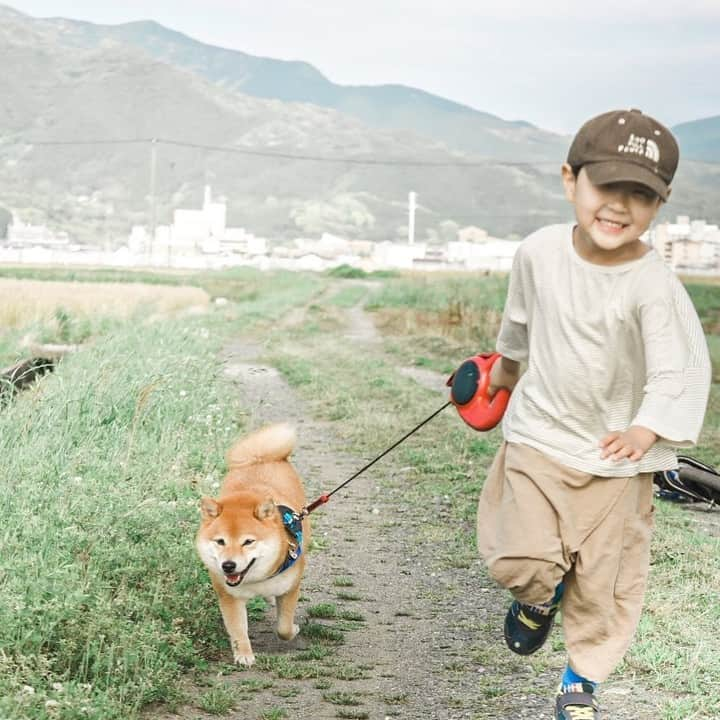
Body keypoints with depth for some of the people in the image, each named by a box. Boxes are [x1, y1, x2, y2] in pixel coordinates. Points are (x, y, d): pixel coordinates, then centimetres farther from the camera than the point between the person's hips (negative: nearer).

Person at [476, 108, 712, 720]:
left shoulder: (654, 285, -20)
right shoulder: (540, 252, -9)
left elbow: (682, 368, -16)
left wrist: (646, 430, -29)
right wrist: (507, 365, 30)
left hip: (615, 457, -2)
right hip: (537, 435, 2)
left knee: (603, 577, 8)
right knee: (521, 560, -9)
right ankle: (540, 595, 28)